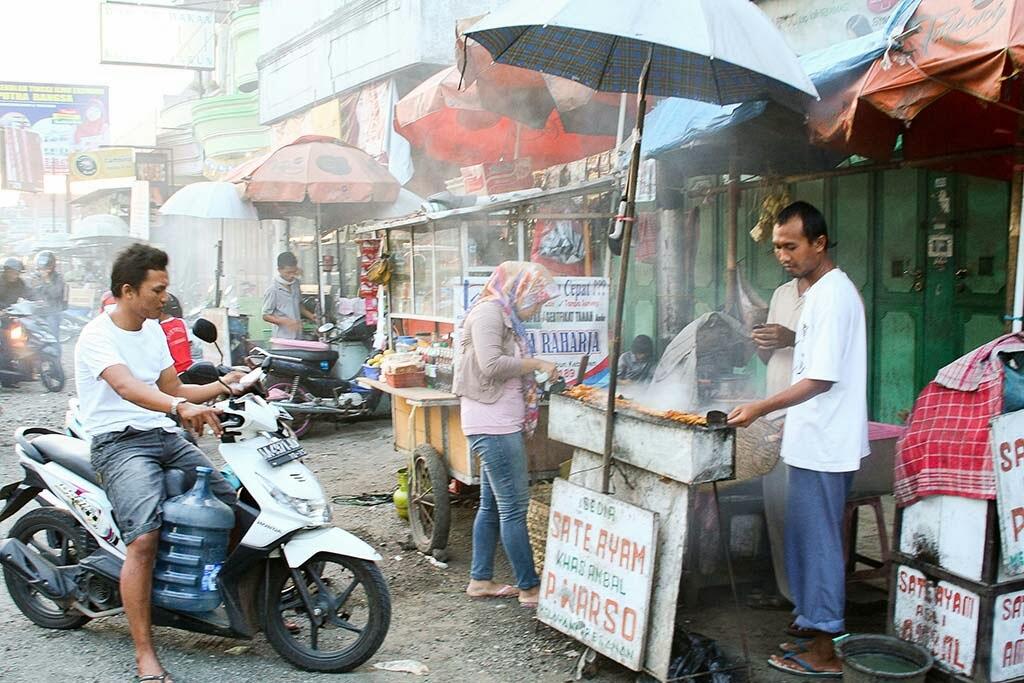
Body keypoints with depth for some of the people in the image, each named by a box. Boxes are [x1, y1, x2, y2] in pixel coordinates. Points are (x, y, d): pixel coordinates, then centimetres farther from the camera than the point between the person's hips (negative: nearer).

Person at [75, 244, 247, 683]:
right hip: (119, 443, -7)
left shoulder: (153, 329, 14)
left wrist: (223, 386, 2)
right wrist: (181, 407, -48)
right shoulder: (97, 336, -12)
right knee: (144, 538, -27)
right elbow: (126, 387, -30)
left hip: (166, 436, 8)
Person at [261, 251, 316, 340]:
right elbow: (266, 316, -9)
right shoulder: (273, 290, -14)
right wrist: (286, 322, -23)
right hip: (282, 338, -6)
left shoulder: (295, 283, 6)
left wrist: (310, 316, 5)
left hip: (298, 336, 6)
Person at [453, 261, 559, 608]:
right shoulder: (488, 312, -12)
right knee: (514, 507, -5)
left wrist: (537, 377, 5)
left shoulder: (503, 316, 19)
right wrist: (537, 364, -14)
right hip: (493, 425, -11)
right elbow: (491, 365, -23)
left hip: (501, 425, 11)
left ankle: (480, 580, 23)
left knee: (492, 505, 15)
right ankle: (530, 588, 2)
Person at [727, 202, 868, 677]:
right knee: (808, 536, 17)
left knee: (817, 540, -1)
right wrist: (791, 421, 22)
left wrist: (761, 408, -25)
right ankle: (813, 617, 30)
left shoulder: (833, 295, -18)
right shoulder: (820, 291, 13)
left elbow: (821, 379, -23)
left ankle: (824, 649, 9)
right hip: (814, 440, 10)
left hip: (824, 446, -10)